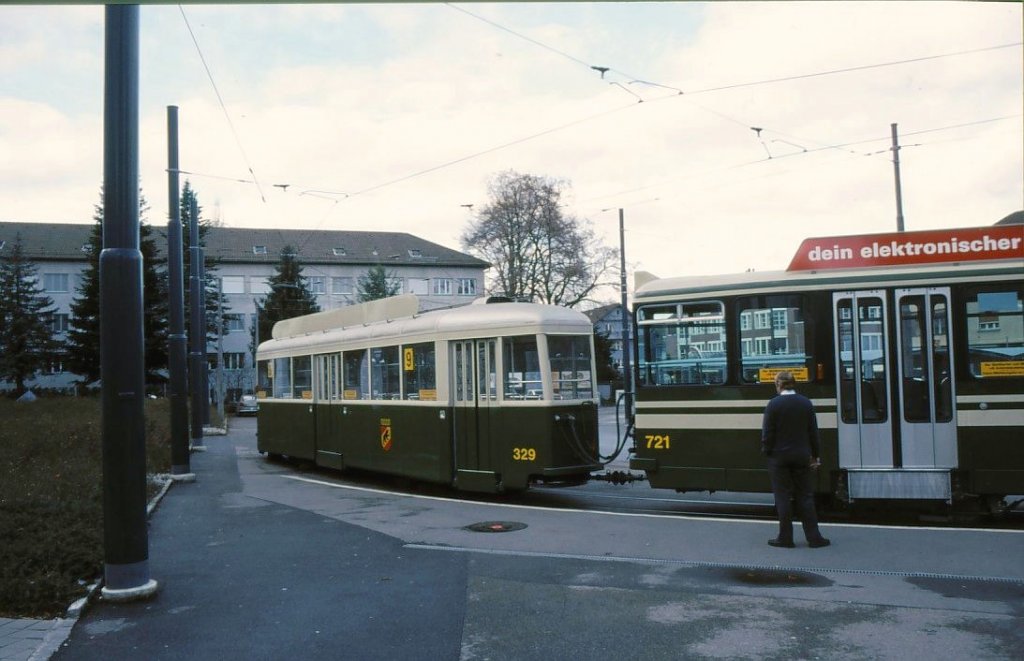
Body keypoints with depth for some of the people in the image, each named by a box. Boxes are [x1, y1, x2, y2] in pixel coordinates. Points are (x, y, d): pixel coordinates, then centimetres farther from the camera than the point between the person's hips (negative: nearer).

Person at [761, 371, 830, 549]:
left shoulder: (773, 404, -11)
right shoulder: (806, 403, 1)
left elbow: (767, 432, -10)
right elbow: (813, 432, 5)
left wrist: (766, 452, 2)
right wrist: (815, 455, 12)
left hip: (779, 457, -3)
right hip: (801, 457, 3)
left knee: (783, 497, 3)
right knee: (805, 497, 10)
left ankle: (785, 538, 7)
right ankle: (813, 537, 9)